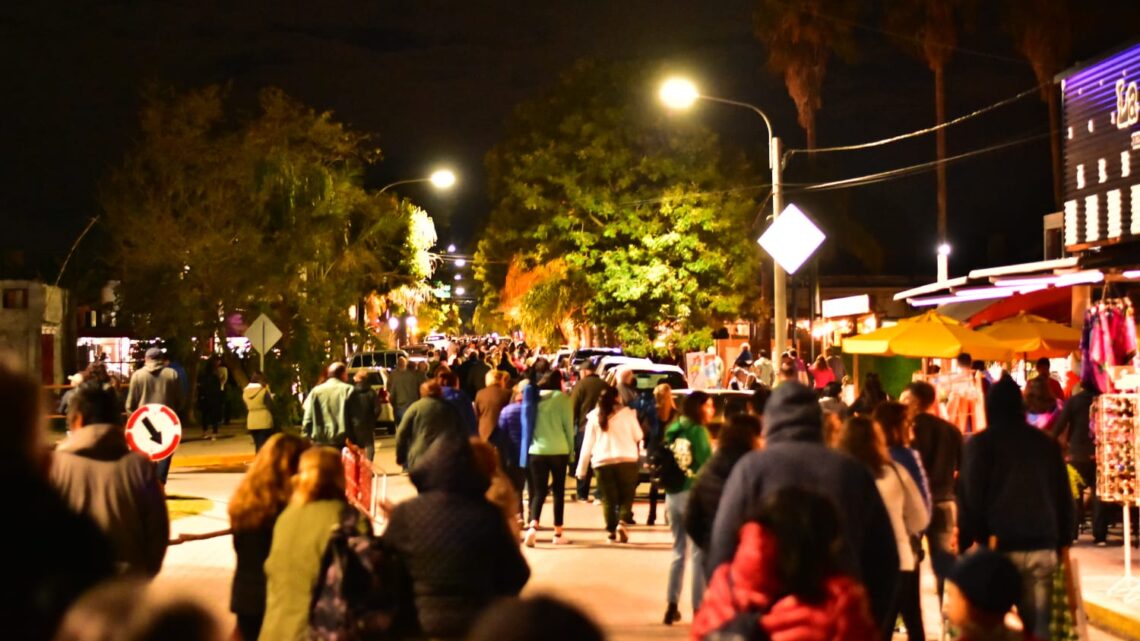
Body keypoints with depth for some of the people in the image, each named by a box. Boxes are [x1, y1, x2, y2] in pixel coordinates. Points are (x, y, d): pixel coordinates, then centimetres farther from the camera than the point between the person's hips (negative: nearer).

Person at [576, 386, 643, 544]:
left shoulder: (594, 417, 7)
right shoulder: (627, 413, 2)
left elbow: (588, 443, 7)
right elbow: (638, 436, 10)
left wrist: (582, 468, 11)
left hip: (602, 462, 2)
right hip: (626, 460, -1)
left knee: (608, 498, 9)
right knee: (626, 495, 9)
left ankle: (611, 531, 5)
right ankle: (621, 522, -13)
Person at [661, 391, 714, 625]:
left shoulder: (672, 431, 11)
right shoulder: (699, 431, -9)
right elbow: (707, 465, -14)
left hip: (673, 495, 7)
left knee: (678, 550, 15)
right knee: (699, 552, 1)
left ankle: (672, 605, 15)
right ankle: (698, 608, 1)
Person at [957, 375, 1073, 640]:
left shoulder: (980, 444, -2)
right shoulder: (1048, 444, 12)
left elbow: (969, 498, -4)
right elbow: (1064, 496, 14)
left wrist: (966, 543, 3)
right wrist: (1063, 542, 20)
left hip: (998, 547, -4)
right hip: (1043, 547, 4)